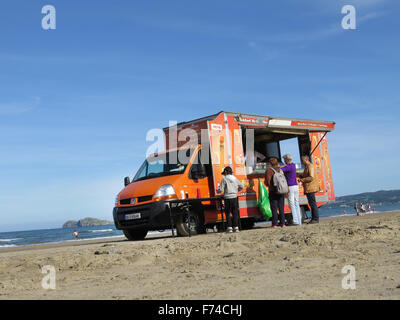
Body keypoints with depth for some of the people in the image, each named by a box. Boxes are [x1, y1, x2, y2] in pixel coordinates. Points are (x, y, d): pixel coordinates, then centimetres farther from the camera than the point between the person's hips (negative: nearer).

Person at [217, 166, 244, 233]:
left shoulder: (224, 179, -6)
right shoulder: (235, 178, 7)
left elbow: (221, 190, -10)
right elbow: (242, 186, 13)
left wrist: (217, 191, 11)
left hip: (227, 198, -4)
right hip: (234, 197, 4)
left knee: (228, 213, 4)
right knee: (235, 213, 9)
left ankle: (229, 227, 0)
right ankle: (236, 227, 8)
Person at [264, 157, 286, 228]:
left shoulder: (269, 170, -8)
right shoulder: (280, 169, 7)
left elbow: (268, 182, -12)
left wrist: (265, 182, 9)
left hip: (273, 192, -4)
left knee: (274, 209, -1)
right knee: (281, 208, 10)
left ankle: (275, 224, -1)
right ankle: (282, 223, 10)